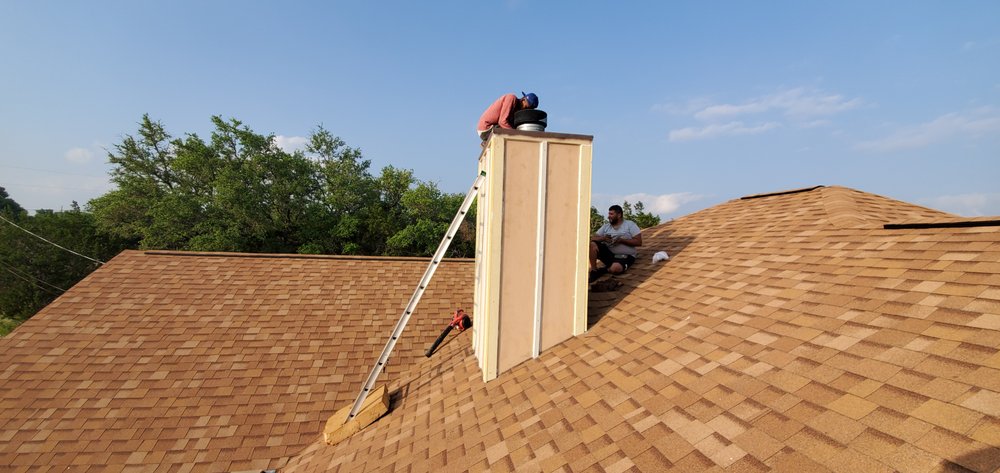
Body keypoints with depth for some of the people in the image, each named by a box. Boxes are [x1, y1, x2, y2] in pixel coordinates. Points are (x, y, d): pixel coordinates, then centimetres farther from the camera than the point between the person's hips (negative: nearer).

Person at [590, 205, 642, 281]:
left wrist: (621, 240, -18)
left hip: (625, 257, -4)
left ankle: (603, 270, -7)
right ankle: (594, 270, -14)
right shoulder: (606, 226, 13)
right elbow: (593, 238, 6)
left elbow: (639, 242, -7)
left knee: (615, 268, -39)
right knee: (592, 244, -22)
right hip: (608, 254, 4)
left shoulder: (630, 224, 2)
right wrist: (603, 238, -17)